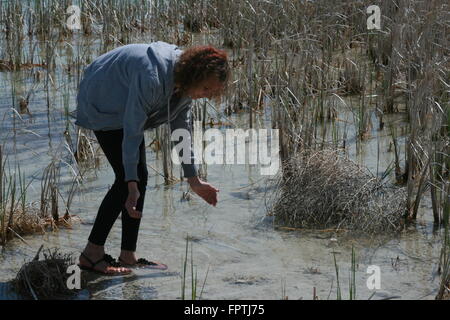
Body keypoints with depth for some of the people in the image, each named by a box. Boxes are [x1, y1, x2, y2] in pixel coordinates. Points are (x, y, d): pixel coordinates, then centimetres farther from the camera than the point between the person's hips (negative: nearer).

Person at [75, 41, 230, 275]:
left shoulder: (185, 82, -9)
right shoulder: (153, 77, -37)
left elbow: (181, 129, 4)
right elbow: (132, 132, -35)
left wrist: (193, 180, 6)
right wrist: (132, 185, -37)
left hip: (126, 107, 9)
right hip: (103, 105, -9)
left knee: (139, 176, 2)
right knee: (128, 178, -15)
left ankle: (128, 256, 7)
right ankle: (91, 254, -10)